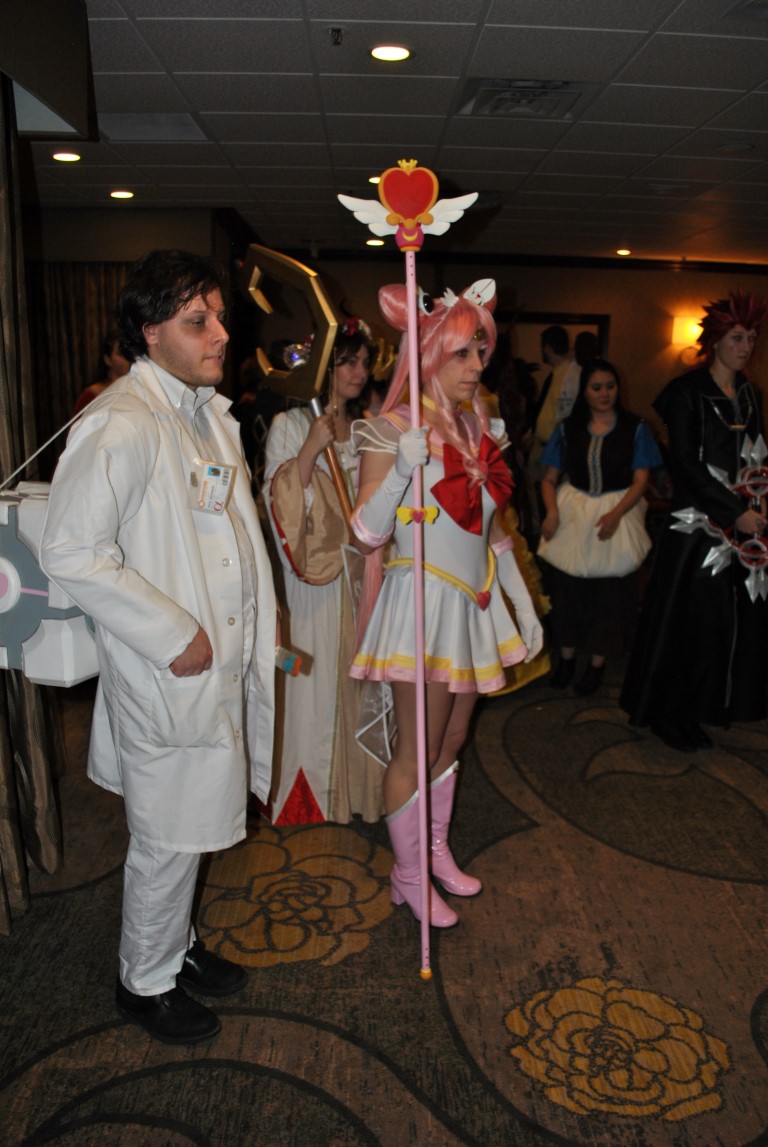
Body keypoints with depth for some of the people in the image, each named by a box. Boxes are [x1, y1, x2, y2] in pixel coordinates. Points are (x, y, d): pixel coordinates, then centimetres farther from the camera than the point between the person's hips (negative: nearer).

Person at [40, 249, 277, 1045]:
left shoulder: (210, 411, 10)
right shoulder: (120, 425, -20)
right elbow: (69, 553, -23)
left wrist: (256, 637, 14)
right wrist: (173, 634, -21)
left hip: (220, 663, 9)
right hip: (168, 672, -8)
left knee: (192, 825, 23)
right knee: (167, 838, 9)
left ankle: (177, 945, 45)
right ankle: (145, 982, 34)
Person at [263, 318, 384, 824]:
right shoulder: (290, 426, -3)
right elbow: (279, 503, -12)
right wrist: (311, 450, -22)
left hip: (363, 569, 5)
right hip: (316, 575, -4)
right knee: (318, 674, 3)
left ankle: (359, 779, 25)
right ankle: (314, 787, 20)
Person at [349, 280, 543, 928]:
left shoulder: (477, 426, 9)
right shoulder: (395, 427, -11)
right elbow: (368, 533, -16)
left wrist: (523, 603, 15)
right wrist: (401, 470, -31)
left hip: (473, 602, 7)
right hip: (422, 601, -7)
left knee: (453, 738, 17)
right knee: (418, 751, 3)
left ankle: (437, 851, 36)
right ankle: (407, 878, 22)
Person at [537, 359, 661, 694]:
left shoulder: (635, 429, -1)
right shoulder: (567, 428, 3)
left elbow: (640, 480, -5)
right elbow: (549, 478, 3)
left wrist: (616, 514, -20)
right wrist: (552, 511, -15)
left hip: (617, 513, -1)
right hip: (572, 512, 2)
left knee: (609, 590, 4)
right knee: (566, 587, 5)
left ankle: (598, 663, 21)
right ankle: (566, 656, 24)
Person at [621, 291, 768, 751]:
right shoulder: (687, 392, -8)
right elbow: (684, 463, -14)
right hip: (698, 523, -7)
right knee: (691, 619, -2)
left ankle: (705, 704, 24)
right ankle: (668, 712, 13)